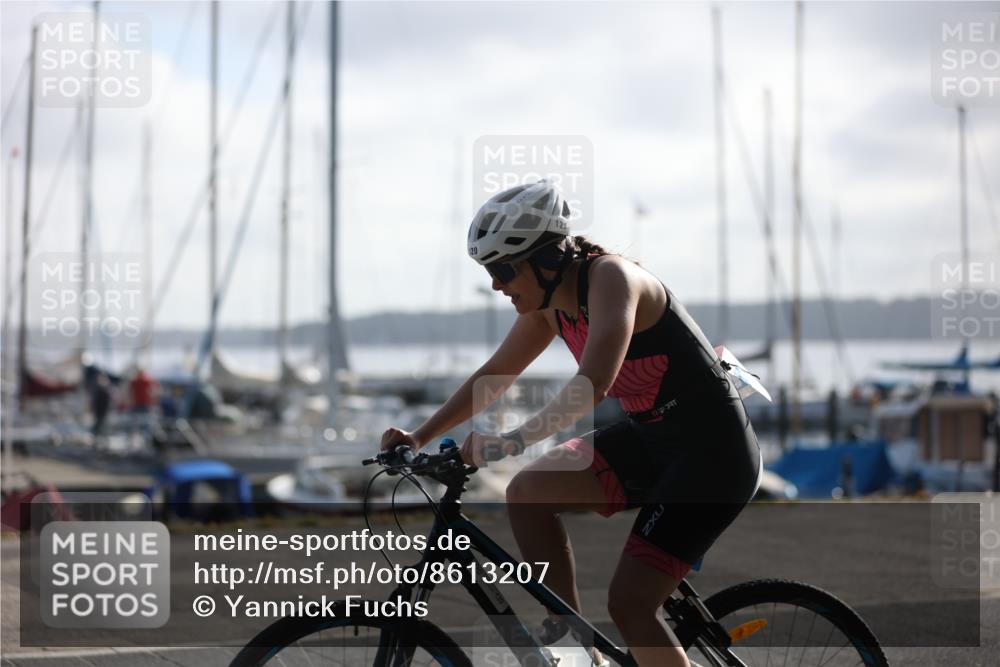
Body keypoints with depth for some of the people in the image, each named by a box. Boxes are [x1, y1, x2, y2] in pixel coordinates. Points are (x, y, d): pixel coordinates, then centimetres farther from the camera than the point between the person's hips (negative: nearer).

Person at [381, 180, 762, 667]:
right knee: (528, 492, -5)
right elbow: (494, 375, 13)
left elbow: (593, 384, -37)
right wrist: (420, 436, 6)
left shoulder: (610, 278, -23)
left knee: (629, 604, -14)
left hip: (713, 452, -8)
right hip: (649, 439, 8)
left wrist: (515, 440, -42)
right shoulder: (548, 302, 3)